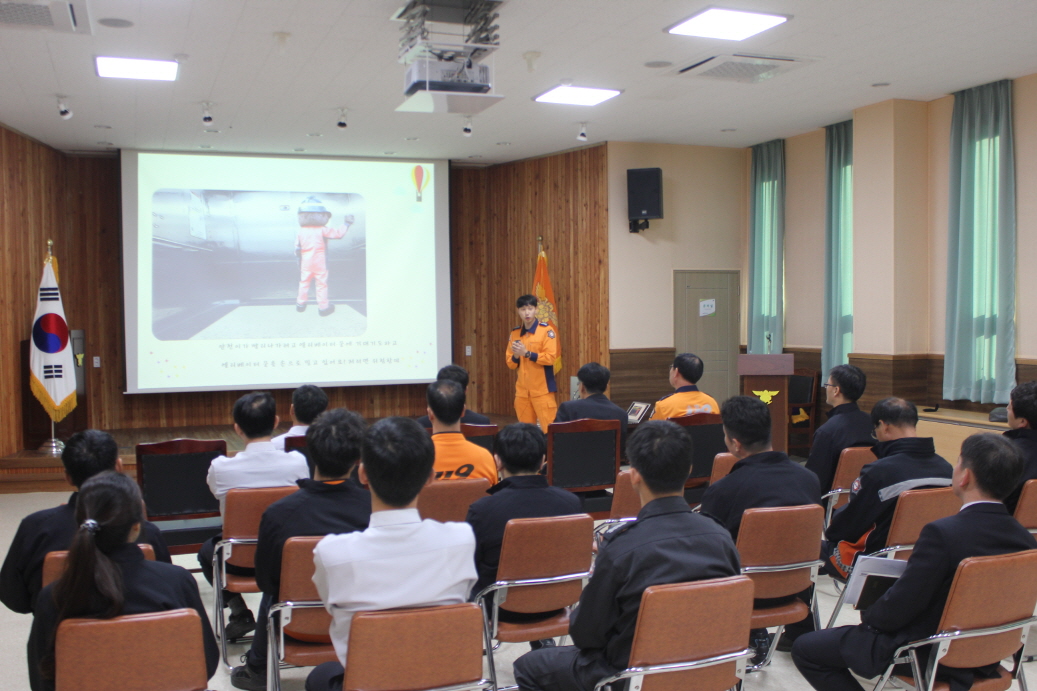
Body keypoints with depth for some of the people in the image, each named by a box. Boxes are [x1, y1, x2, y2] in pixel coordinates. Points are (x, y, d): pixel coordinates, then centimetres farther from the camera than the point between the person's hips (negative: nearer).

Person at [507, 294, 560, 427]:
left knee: (549, 427, -6)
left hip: (542, 390, -5)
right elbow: (510, 363, 11)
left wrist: (527, 353, -18)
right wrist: (516, 356, -10)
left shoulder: (546, 330, -5)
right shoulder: (515, 333, 9)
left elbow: (550, 358, -14)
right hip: (522, 390, 5)